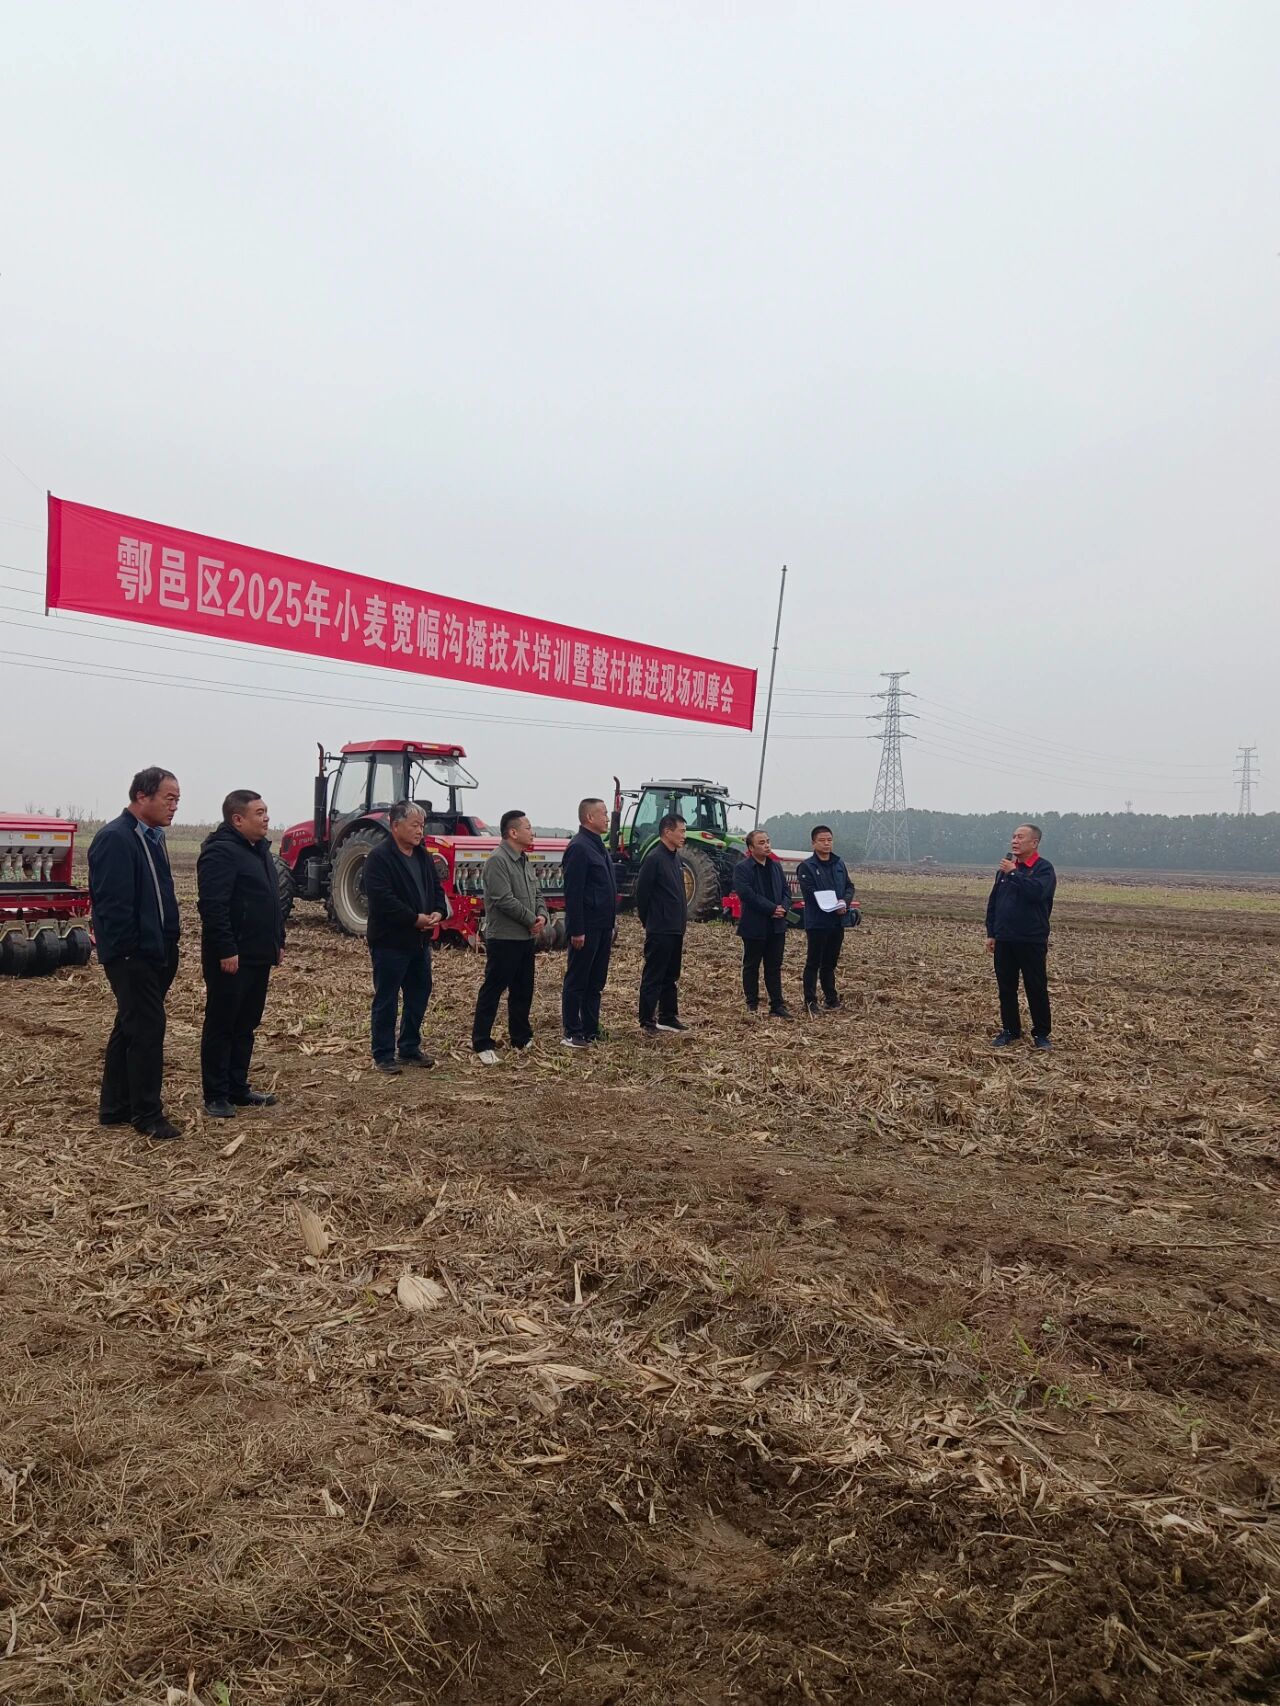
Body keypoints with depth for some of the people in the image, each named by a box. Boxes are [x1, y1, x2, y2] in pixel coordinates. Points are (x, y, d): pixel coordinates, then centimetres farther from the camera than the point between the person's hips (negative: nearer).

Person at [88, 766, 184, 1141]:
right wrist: (128, 951, -20)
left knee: (130, 1028, 16)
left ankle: (116, 1107, 26)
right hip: (133, 955, -10)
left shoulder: (152, 836, 14)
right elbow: (112, 903, -22)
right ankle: (147, 1115, 3)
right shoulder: (115, 838, -17)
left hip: (155, 953, 10)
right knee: (147, 1029, -6)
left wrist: (169, 937, 16)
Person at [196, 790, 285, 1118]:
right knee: (221, 1026, 0)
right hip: (231, 958, -9)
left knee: (245, 1026, 15)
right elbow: (212, 906, -23)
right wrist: (226, 950, -25)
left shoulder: (259, 849, 15)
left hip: (257, 956, 9)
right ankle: (215, 1096, 8)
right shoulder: (221, 851, -15)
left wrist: (277, 941, 19)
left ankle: (238, 1088, 25)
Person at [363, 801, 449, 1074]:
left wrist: (439, 912, -5)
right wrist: (416, 918, -22)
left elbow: (436, 887, 16)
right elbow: (382, 899, -23)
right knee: (386, 1000, 2)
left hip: (420, 940, 8)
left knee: (419, 995, 15)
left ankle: (410, 1048, 28)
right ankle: (384, 1055, 11)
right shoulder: (379, 858, -14)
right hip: (390, 941, -8)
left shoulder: (422, 855, 11)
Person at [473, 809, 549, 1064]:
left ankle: (521, 1038, 28)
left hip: (526, 938, 9)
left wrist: (543, 916, -3)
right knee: (492, 990, -3)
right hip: (504, 938, -9)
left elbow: (537, 894, 17)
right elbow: (505, 900, -23)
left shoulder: (524, 861, 14)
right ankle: (482, 1043, 3)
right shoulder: (497, 860, -16)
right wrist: (532, 920, -14)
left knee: (523, 991, 16)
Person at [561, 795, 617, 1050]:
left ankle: (591, 1031, 22)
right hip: (586, 928, -9)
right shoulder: (579, 847, -16)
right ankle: (572, 1034, 7)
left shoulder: (598, 845, 14)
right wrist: (576, 930, -22)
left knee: (596, 981, 14)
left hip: (602, 926, 10)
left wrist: (611, 919, 17)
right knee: (577, 981, 0)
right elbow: (573, 893, -20)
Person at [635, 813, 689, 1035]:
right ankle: (647, 1021, 4)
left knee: (671, 977, 15)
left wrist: (681, 920, 15)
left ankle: (668, 1017, 23)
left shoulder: (677, 859, 13)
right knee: (653, 977, -2)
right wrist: (649, 922, -3)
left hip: (676, 930, 9)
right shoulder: (654, 859, -14)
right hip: (660, 931, -9)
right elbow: (641, 893, -13)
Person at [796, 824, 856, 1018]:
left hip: (838, 921, 6)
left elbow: (850, 886, 10)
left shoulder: (839, 864, 10)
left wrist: (845, 902, -11)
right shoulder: (806, 866, -9)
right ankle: (810, 1001, 3)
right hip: (817, 922, -6)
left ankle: (831, 997, 27)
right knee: (813, 963, -1)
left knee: (830, 962, 17)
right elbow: (811, 893, -16)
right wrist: (833, 905, -23)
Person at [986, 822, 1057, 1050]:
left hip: (1032, 941, -5)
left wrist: (1013, 873, -19)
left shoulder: (1044, 868, -6)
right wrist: (991, 933, 12)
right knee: (1006, 988, 10)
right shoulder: (1005, 866, 11)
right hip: (1004, 939, 5)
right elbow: (993, 901, 15)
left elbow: (1036, 891, -26)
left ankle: (1041, 1033, 12)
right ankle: (1010, 1030, 21)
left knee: (1036, 988, 2)